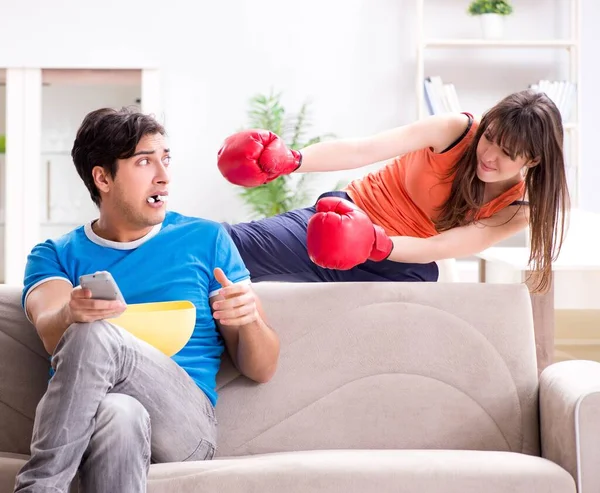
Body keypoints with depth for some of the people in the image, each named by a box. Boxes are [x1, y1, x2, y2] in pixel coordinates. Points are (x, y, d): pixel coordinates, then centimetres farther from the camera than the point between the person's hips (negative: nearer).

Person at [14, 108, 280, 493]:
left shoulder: (206, 240, 16)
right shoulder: (55, 255, 17)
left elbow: (262, 370, 15)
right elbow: (52, 334, -7)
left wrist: (251, 320, -9)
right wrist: (71, 316, -32)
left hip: (185, 421, 1)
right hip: (76, 421, 0)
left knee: (93, 335, -30)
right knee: (120, 415, -39)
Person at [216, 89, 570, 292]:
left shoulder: (518, 209, -12)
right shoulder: (457, 131, -17)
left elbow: (436, 249, -21)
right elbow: (363, 150, -27)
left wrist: (375, 245, -42)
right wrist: (290, 161, -43)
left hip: (402, 268, 2)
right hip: (350, 219, -1)